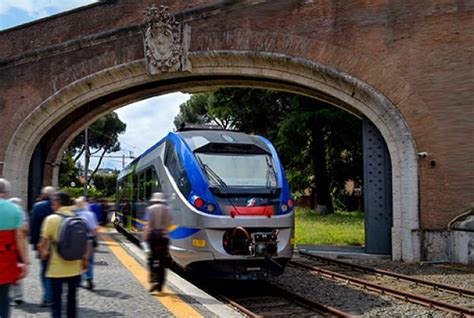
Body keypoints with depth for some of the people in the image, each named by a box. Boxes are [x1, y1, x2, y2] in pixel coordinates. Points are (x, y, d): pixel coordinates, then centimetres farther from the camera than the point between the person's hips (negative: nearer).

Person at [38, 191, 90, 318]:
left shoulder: (51, 219, -11)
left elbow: (43, 243, -10)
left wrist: (43, 253, 10)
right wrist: (85, 259, 15)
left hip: (56, 269, -4)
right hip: (75, 268, 4)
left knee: (56, 301, 5)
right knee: (72, 298, 20)